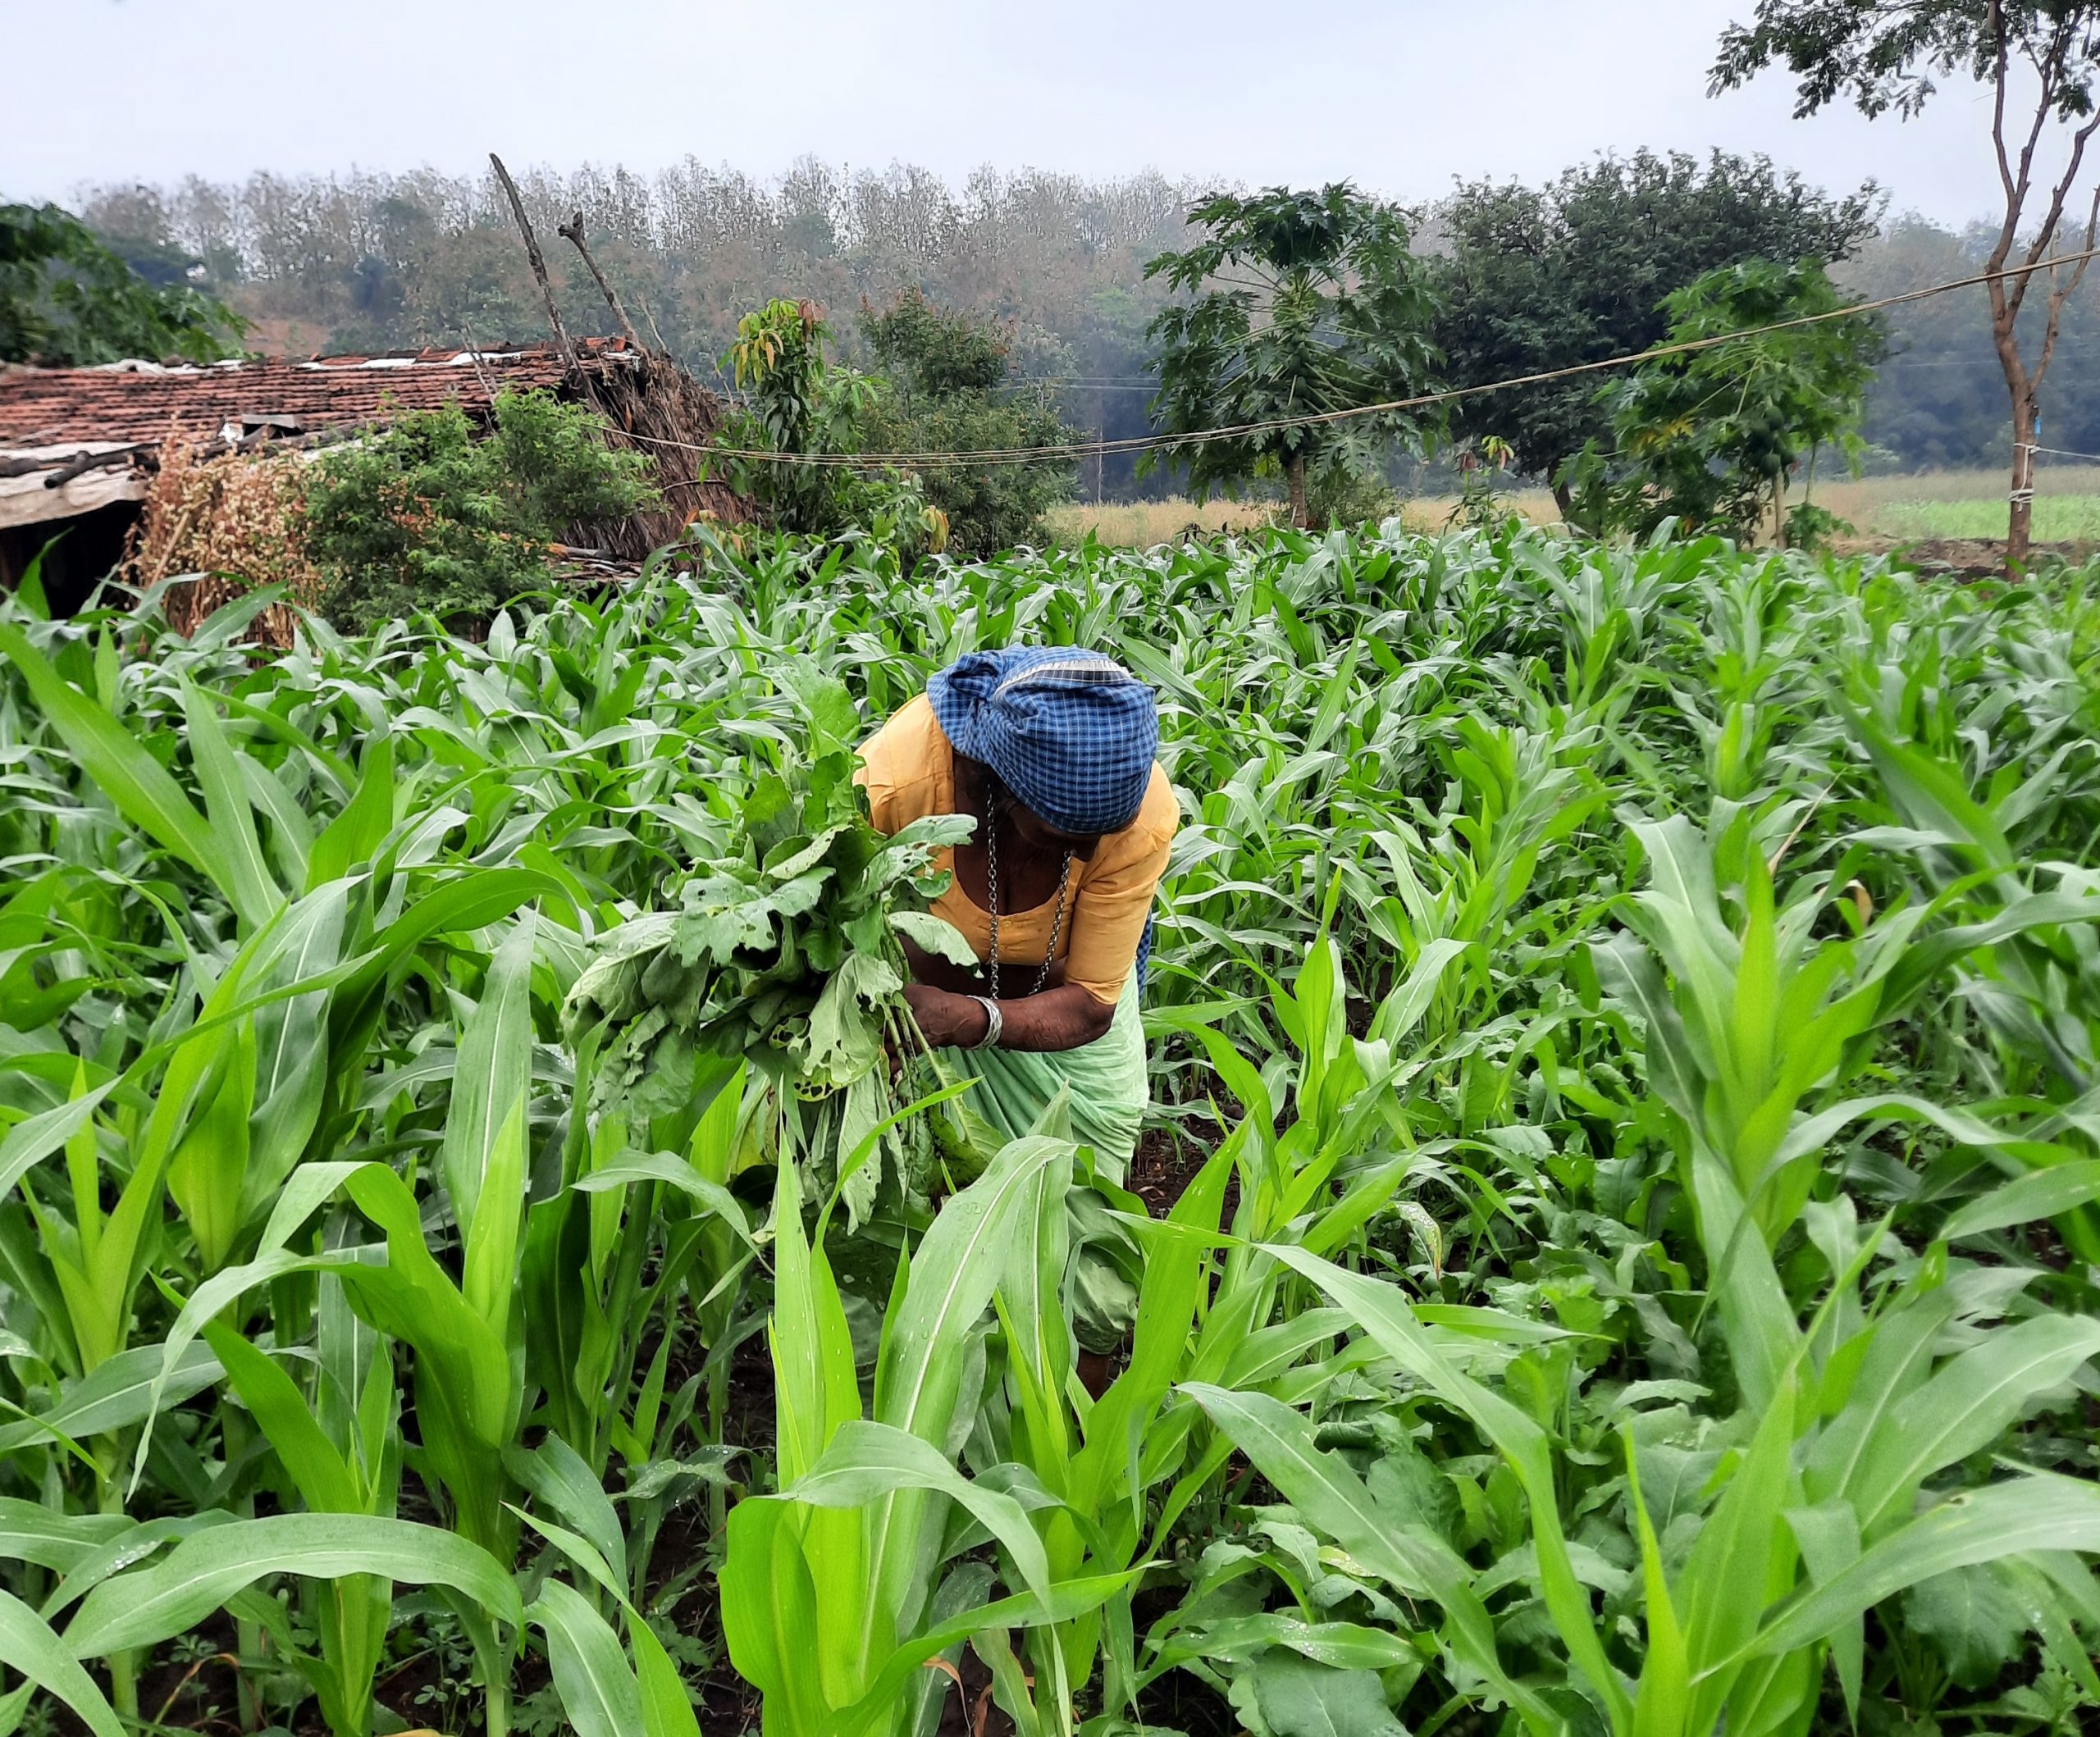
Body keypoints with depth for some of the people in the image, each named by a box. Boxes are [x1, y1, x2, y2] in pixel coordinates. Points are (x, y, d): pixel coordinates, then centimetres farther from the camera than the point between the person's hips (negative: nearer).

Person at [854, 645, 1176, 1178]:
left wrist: (972, 1021, -45)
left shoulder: (1144, 813, -35)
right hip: (920, 975, -1)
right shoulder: (893, 778, -38)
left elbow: (1089, 1004, -27)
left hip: (1059, 988, 1)